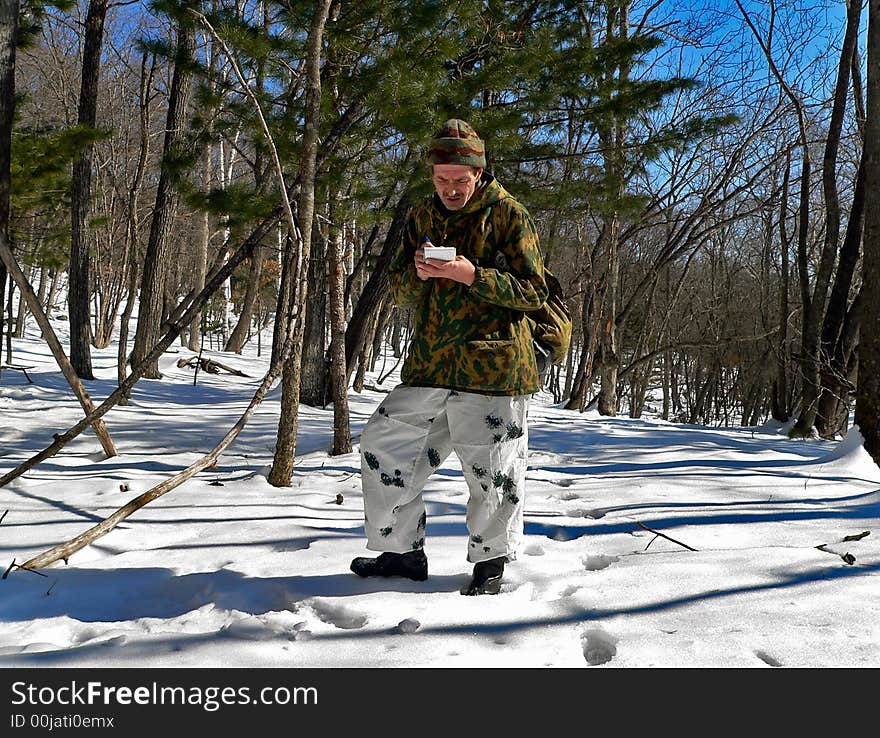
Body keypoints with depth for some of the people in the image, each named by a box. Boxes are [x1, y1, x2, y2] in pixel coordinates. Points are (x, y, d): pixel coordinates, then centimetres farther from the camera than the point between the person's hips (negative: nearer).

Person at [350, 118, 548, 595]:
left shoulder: (509, 214, -2)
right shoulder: (422, 218, 14)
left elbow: (533, 292, -6)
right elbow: (399, 291, 14)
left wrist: (473, 275, -19)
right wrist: (417, 274, -10)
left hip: (491, 364, -5)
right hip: (429, 364, 6)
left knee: (491, 472, 3)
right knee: (382, 447, 6)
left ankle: (489, 564, 25)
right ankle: (402, 552, 21)